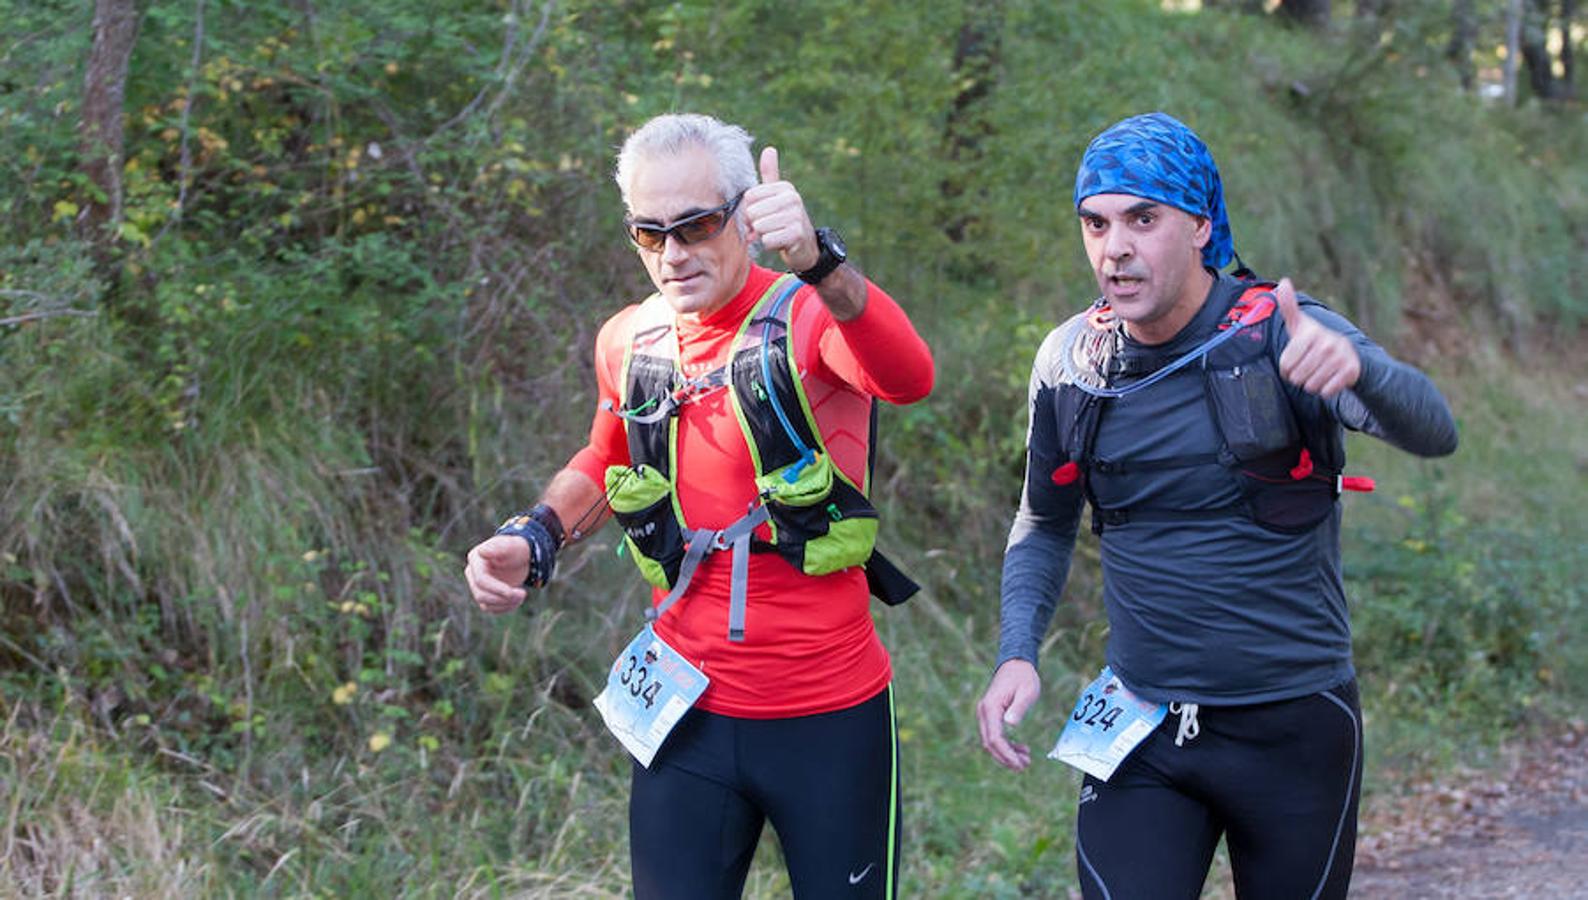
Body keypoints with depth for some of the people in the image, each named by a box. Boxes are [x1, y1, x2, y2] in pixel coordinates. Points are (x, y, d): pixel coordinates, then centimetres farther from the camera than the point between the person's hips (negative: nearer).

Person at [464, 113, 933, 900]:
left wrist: (817, 259, -52)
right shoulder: (629, 342, 2)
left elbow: (909, 379, -36)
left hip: (831, 716, -4)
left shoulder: (811, 317, -14)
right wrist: (534, 537, 2)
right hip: (689, 716, 4)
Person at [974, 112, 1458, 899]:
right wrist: (1016, 655, -4)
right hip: (1142, 733, 2)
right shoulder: (1071, 361, 0)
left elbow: (1432, 434, -26)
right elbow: (1044, 525, 13)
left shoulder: (1284, 335, -11)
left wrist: (1356, 367, -48)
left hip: (1296, 728, -2)